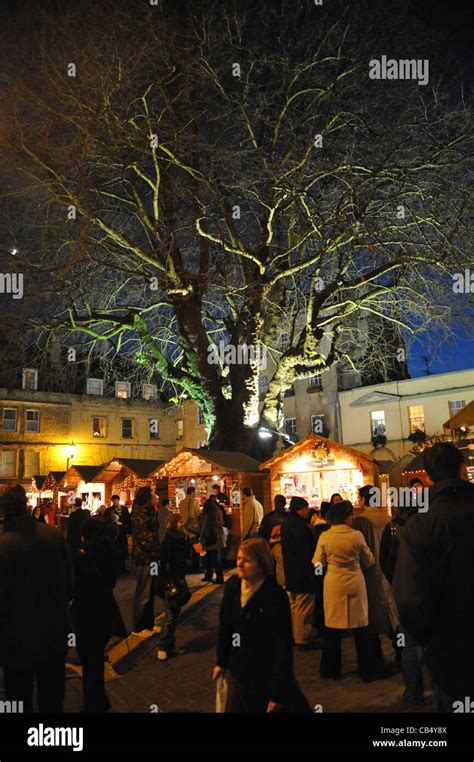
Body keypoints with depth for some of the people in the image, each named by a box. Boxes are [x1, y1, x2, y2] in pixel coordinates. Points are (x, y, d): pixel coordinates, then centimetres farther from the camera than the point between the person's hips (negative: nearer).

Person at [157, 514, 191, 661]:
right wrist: (169, 584, -20)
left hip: (180, 579, 8)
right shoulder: (169, 540, -15)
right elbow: (164, 563, -18)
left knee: (175, 615, 13)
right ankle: (162, 647, 7)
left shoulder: (182, 538, 7)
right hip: (171, 581, -8)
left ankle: (171, 645, 22)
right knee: (170, 616, -3)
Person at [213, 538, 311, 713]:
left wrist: (277, 693, -17)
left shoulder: (276, 596, -23)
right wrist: (221, 661, 10)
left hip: (267, 676, -5)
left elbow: (283, 646, -20)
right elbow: (225, 626, 6)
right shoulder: (232, 586, -8)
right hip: (239, 672, 5)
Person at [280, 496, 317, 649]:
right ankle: (302, 639, 6)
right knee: (304, 607, 0)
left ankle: (294, 634, 29)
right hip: (303, 572, -9)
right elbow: (306, 551, -21)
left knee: (293, 605, 19)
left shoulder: (285, 525, 7)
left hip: (291, 572, 9)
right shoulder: (300, 526, -22)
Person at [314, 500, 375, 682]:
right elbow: (368, 561, 2)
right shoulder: (357, 535, -11)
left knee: (332, 627, 13)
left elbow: (318, 563, -1)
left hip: (333, 583, 1)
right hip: (355, 583, -1)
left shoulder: (325, 536, -9)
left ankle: (331, 669, 21)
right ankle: (365, 671, 20)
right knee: (360, 628, 11)